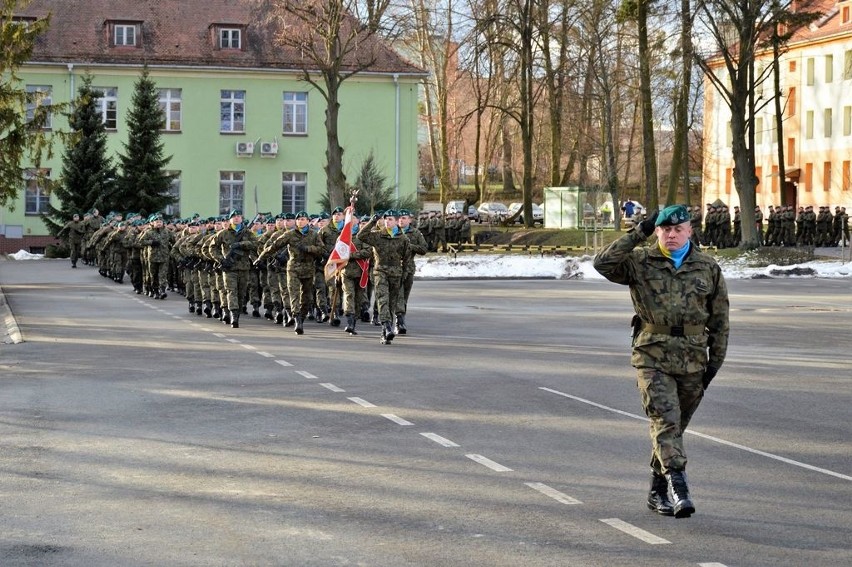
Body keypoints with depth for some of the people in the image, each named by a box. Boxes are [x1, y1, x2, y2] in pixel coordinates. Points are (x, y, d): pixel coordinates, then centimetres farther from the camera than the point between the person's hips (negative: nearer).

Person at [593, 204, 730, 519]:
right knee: (665, 422, -16)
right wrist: (638, 233, -13)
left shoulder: (708, 267, 8)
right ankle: (678, 488, -24)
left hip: (693, 362, 3)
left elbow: (720, 318, 11)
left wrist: (716, 359, 7)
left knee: (674, 427, 11)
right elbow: (603, 263, -14)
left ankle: (658, 492, 23)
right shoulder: (640, 263, 2)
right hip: (653, 358, -3)